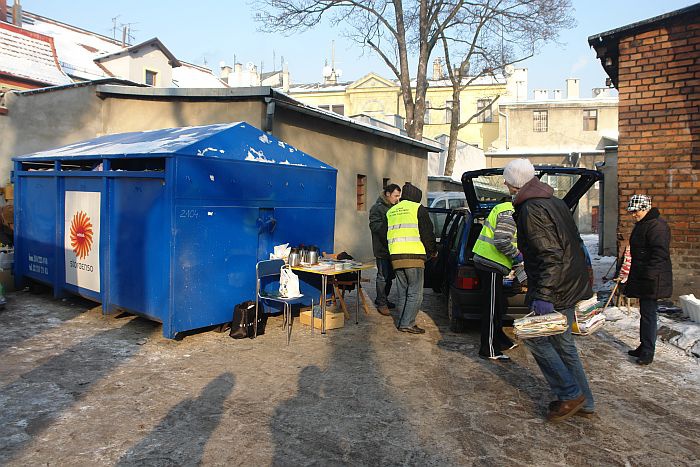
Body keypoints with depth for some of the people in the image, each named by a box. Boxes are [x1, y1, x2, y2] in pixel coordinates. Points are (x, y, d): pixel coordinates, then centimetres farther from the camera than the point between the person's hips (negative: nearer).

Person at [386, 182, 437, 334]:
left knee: (403, 293, 14)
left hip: (395, 257, 6)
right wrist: (433, 251, 12)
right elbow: (427, 234, -3)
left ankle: (401, 322, 17)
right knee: (415, 293, -1)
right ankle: (407, 323, -5)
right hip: (414, 256, -6)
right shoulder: (418, 208, 0)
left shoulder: (391, 211, 20)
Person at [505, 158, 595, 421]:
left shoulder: (531, 210, -19)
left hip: (555, 288, -10)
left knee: (536, 338, 4)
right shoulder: (554, 202, 12)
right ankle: (584, 403, 24)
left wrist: (543, 296, -27)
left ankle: (570, 395, 10)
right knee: (563, 343, 16)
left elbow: (550, 255, -26)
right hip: (572, 283, 10)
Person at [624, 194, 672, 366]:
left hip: (652, 280, -10)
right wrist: (633, 277, 23)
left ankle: (648, 352, 3)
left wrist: (649, 275, -24)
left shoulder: (657, 226, -17)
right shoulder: (641, 224, 16)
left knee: (648, 314, -5)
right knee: (645, 313, 16)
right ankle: (644, 347, 26)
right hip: (642, 278, 10)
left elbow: (660, 254, -23)